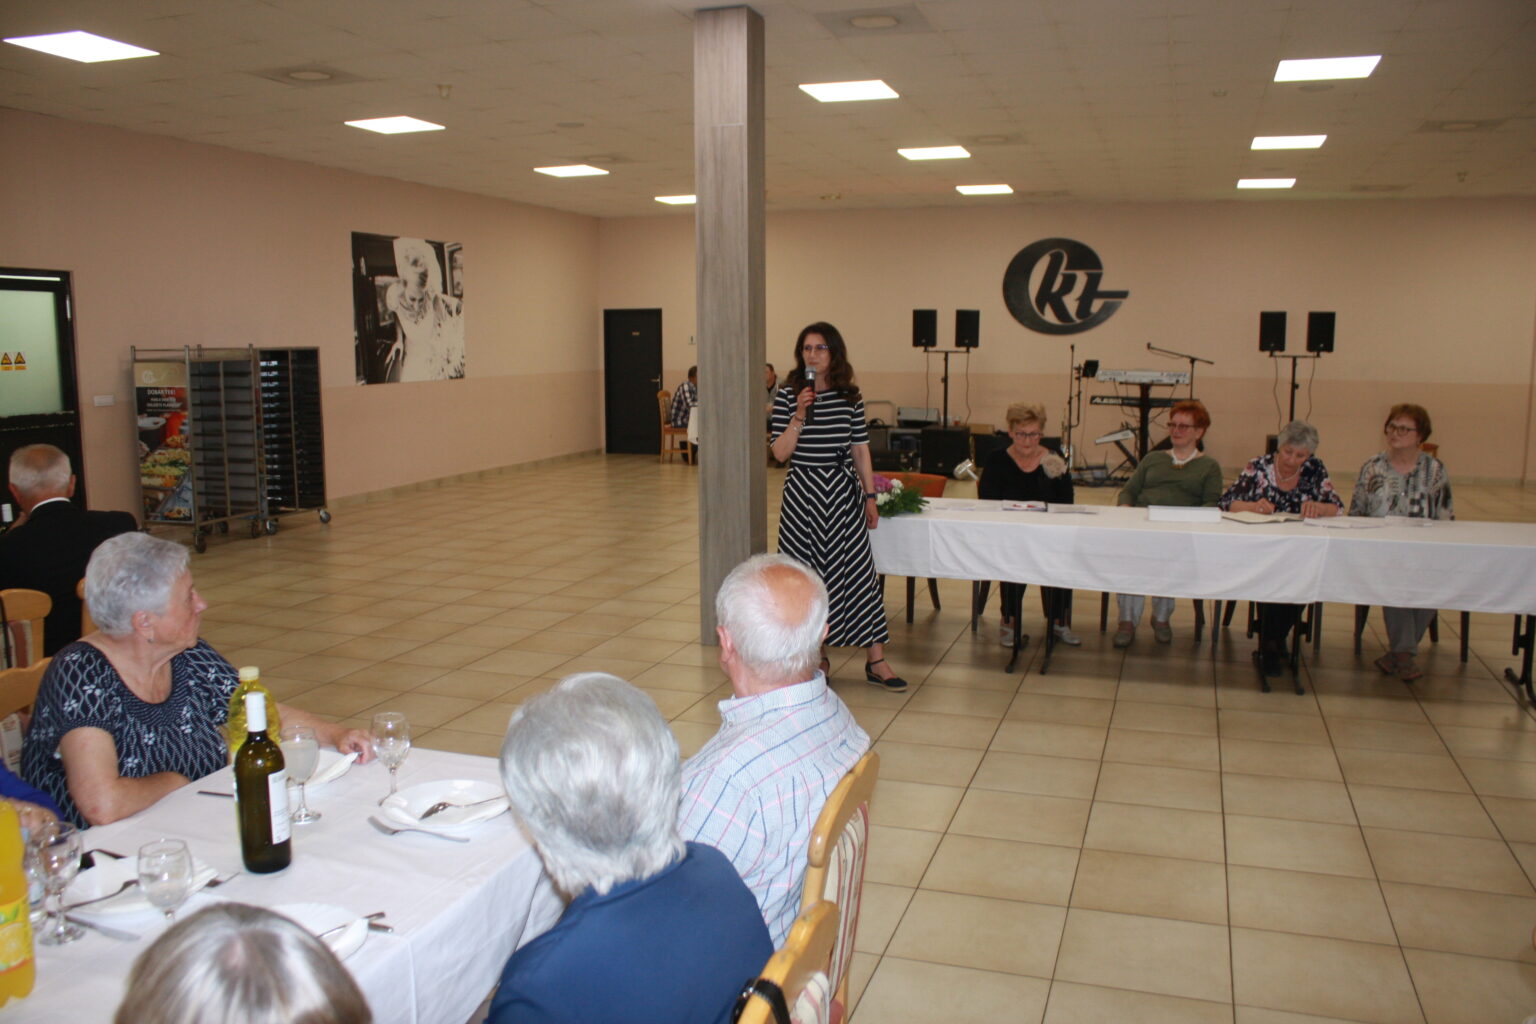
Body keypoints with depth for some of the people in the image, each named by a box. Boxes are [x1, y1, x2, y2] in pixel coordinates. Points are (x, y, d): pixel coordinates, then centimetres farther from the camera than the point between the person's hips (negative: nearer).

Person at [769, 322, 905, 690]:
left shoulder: (850, 396, 4)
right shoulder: (788, 395, -2)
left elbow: (860, 449, 8)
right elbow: (780, 452, -6)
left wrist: (870, 497, 6)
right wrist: (799, 415, -19)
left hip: (844, 493, 2)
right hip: (804, 494, -1)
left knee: (859, 570, 1)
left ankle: (876, 660, 8)